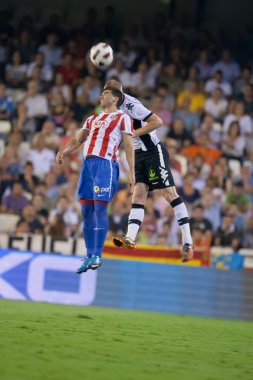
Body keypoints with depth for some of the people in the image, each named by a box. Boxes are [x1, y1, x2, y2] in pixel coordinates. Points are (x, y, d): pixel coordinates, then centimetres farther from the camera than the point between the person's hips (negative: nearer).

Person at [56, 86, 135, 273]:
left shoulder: (122, 118, 6)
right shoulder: (93, 119, 26)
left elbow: (129, 146, 0)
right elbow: (77, 140, 21)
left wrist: (132, 172, -8)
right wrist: (64, 152, 2)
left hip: (106, 164, -7)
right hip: (88, 163, 7)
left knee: (100, 208, -12)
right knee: (86, 210, 4)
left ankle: (97, 256, -10)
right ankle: (89, 256, 9)